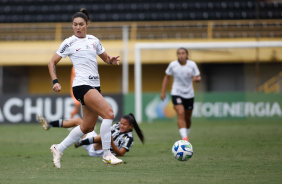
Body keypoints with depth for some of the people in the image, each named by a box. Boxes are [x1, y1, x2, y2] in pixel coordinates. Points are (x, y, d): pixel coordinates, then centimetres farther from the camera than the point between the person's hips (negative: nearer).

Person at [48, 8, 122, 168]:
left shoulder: (94, 40, 13)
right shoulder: (69, 43, -2)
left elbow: (105, 57, 23)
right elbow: (52, 63, 4)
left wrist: (111, 60, 0)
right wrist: (55, 81, -9)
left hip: (95, 86, 7)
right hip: (82, 85, -7)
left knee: (88, 127, 8)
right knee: (108, 112, -23)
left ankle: (59, 149, 23)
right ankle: (107, 154, -19)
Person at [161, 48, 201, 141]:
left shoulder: (192, 65, -7)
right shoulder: (173, 65, -8)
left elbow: (198, 77, -3)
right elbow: (167, 77, 6)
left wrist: (196, 78, -28)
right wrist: (163, 92, 5)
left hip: (189, 95, 2)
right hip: (176, 93, -2)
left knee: (187, 118, 11)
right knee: (180, 114, -22)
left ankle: (186, 135, 36)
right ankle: (185, 138, -30)